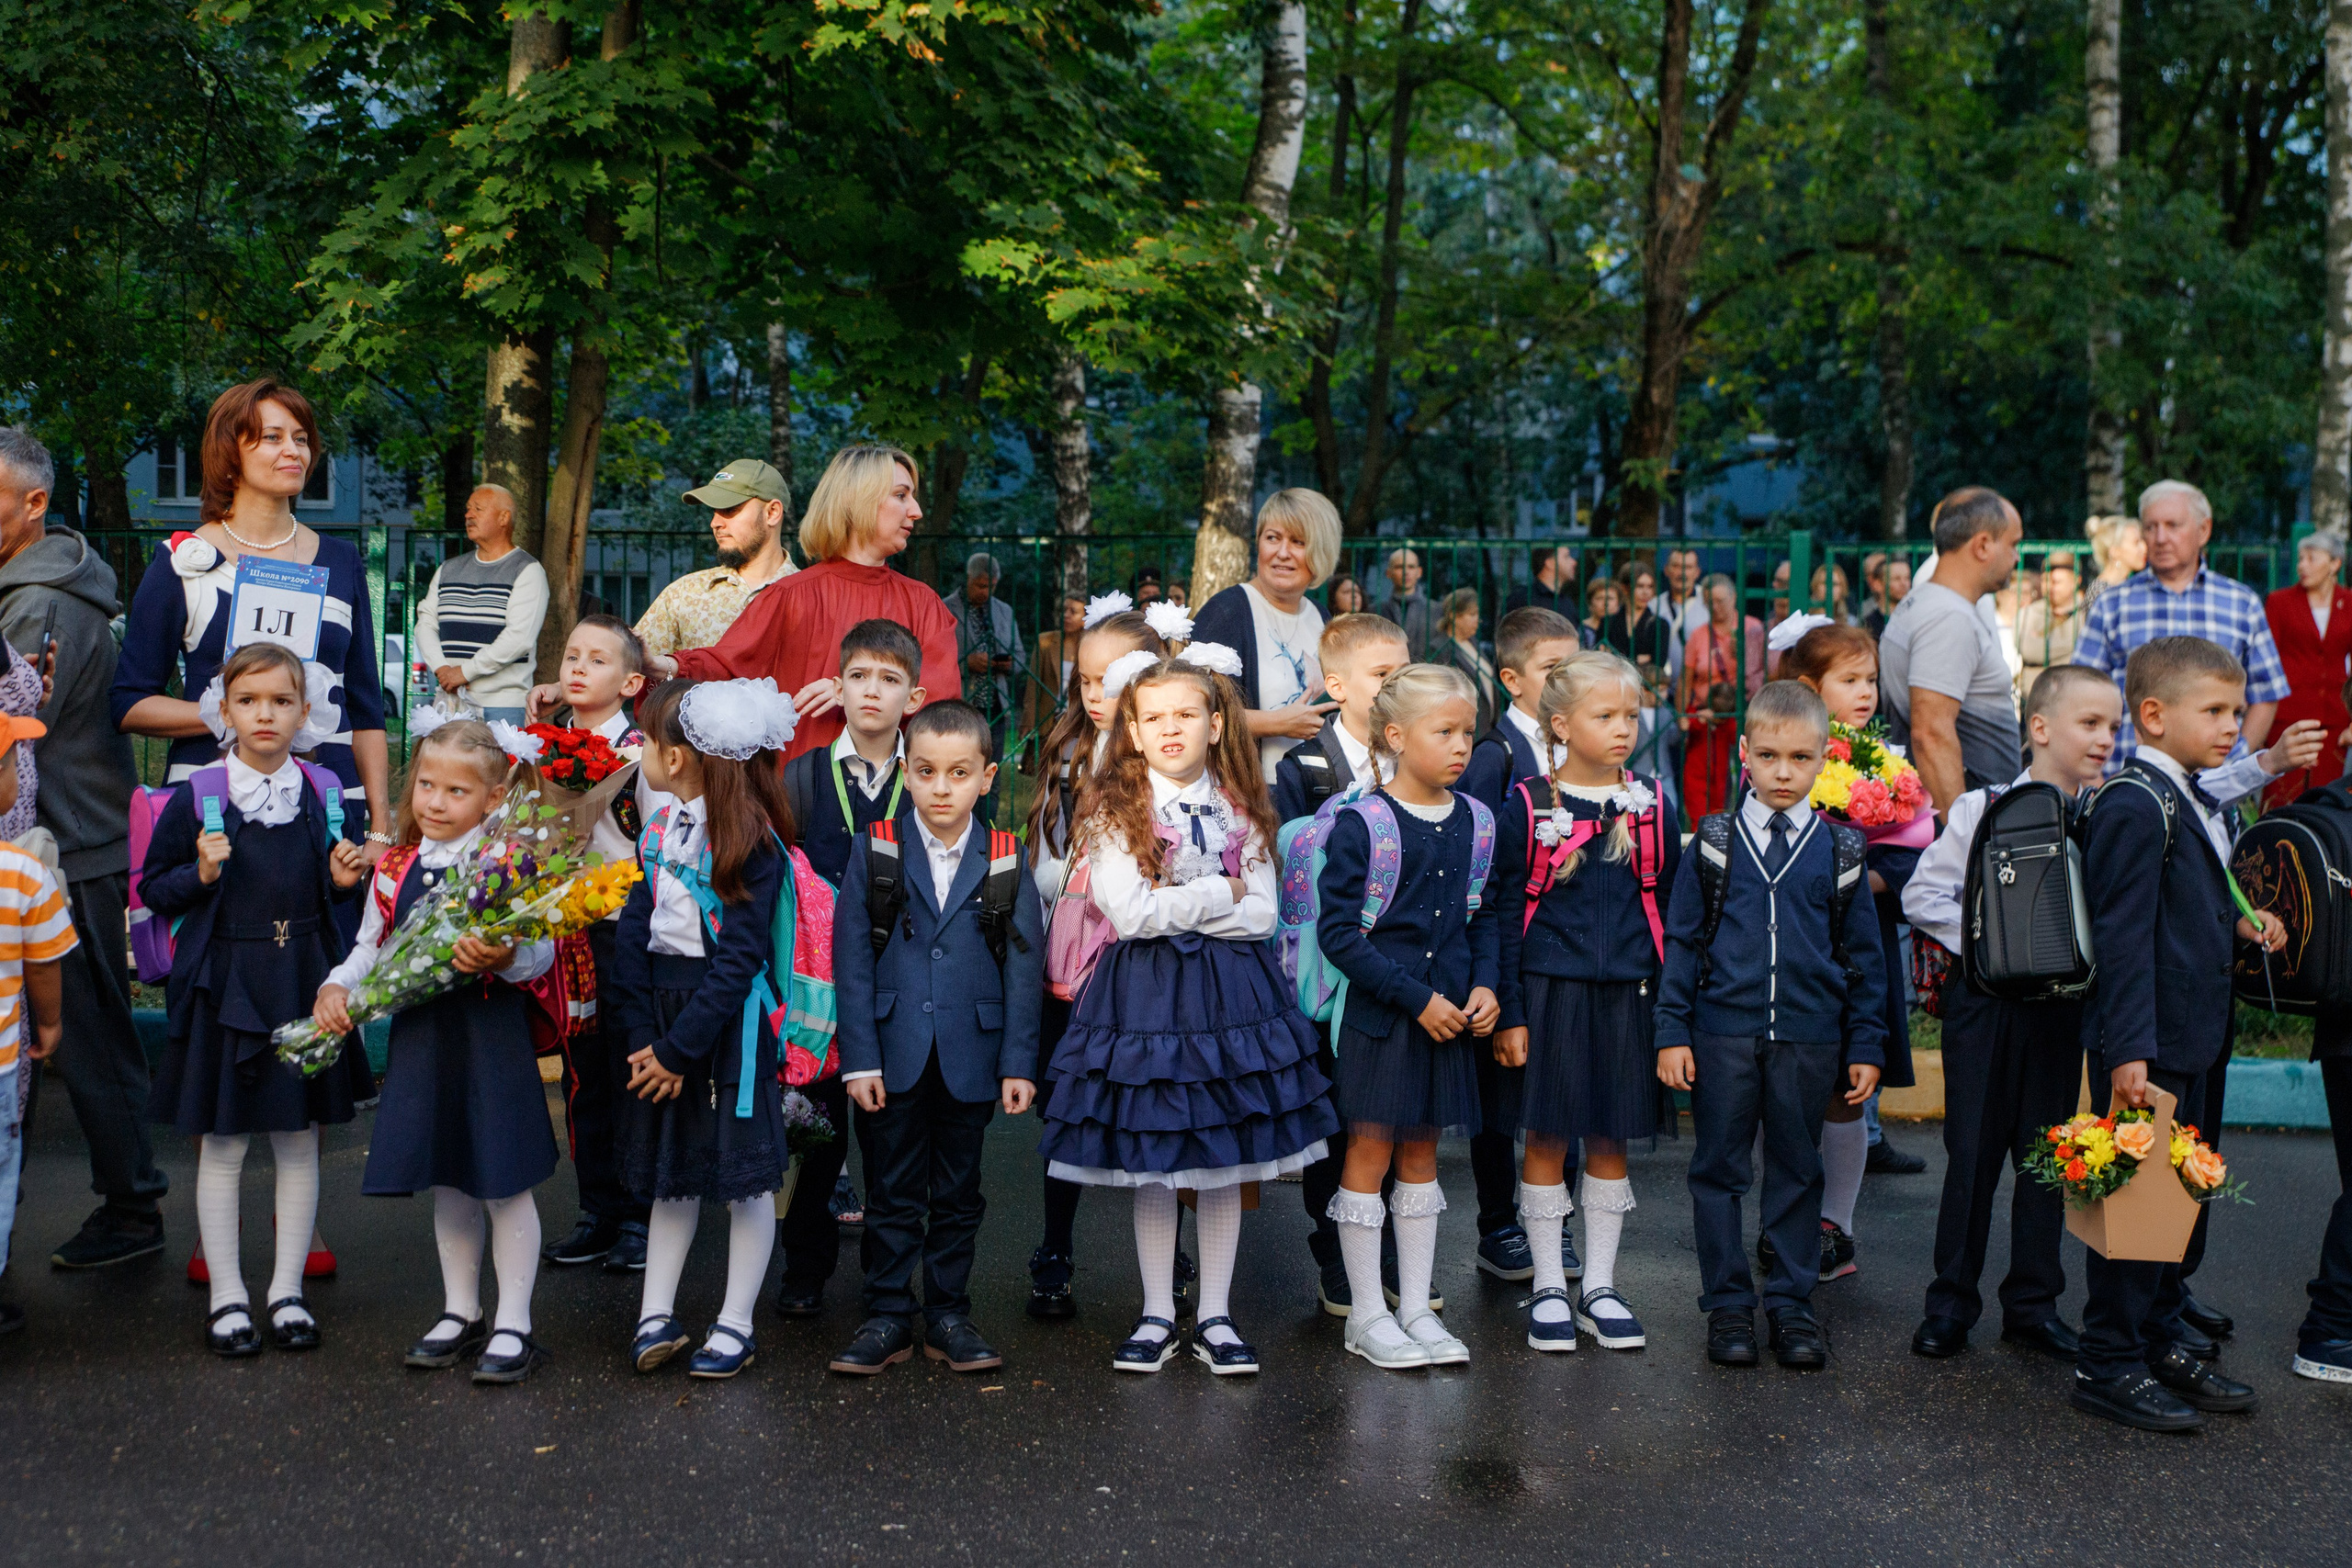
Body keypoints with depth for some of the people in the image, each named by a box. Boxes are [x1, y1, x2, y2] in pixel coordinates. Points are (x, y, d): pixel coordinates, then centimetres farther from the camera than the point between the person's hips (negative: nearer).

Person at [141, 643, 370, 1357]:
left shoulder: (323, 793, 3)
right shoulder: (196, 797, -5)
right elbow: (155, 890, 0)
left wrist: (345, 880, -5)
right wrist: (201, 875, -18)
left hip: (304, 986, 3)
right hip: (223, 987, -2)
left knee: (299, 1139, 8)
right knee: (222, 1143, 4)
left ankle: (287, 1290, 20)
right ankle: (226, 1294, 17)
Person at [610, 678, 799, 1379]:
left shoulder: (749, 839, -14)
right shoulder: (658, 828, 6)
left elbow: (739, 960, -16)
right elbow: (635, 933, 4)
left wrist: (681, 1046, -15)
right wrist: (642, 1035, -5)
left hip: (730, 1019, -6)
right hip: (663, 1007, 6)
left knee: (744, 1174, 4)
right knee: (671, 1170, 12)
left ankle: (736, 1324, 14)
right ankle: (655, 1315, 19)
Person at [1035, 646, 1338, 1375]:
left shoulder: (1240, 811, 4)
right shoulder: (1114, 812, -3)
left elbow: (1262, 916, -3)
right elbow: (1128, 912, -14)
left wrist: (1173, 907, -12)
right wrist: (1220, 893, -9)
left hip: (1230, 993, 2)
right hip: (1144, 995, -2)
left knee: (1226, 1162, 7)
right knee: (1152, 1164, 6)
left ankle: (1215, 1316, 18)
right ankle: (1157, 1316, 19)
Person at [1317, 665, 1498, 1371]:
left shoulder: (1475, 822, 5)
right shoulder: (1360, 823, -13)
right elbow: (1337, 930, -15)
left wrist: (1485, 985, -3)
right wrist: (1416, 998, -18)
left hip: (1449, 1010, 5)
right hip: (1378, 1011, -5)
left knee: (1421, 1154, 14)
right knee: (1369, 1152, 4)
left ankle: (1415, 1306, 23)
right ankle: (1366, 1314, 14)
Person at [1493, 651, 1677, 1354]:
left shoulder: (1651, 807, 5)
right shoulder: (1527, 808, -4)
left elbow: (1669, 910, 9)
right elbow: (1505, 915, -3)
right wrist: (1509, 1013, -7)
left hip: (1628, 994, 3)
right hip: (1550, 990, -3)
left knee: (1610, 1141, 10)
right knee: (1547, 1139, 4)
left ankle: (1599, 1287, 21)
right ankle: (1549, 1288, 17)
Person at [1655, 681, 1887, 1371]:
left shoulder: (1839, 850, 4)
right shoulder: (1712, 843, 1)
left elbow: (1861, 952, 9)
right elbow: (1682, 941, 4)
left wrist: (1866, 1045, 6)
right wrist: (1672, 1031, -1)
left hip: (1808, 1036, 1)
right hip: (1722, 1034, -1)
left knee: (1797, 1171, 9)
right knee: (1719, 1169, 5)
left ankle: (1792, 1304, 21)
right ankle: (1728, 1304, 17)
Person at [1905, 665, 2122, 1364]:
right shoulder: (1983, 809, -5)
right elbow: (1923, 894, -6)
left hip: (2062, 1001, 3)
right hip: (1985, 1000, -3)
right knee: (1973, 1149, 3)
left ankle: (2033, 1303, 21)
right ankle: (1951, 1301, 15)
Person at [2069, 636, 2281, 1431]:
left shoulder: (2186, 802, 13)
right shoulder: (2135, 807, -18)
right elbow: (2124, 934, -22)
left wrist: (2238, 922, 7)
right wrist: (2129, 1050, -25)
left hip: (2187, 1038, 10)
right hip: (2146, 1044, -10)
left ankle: (2160, 1342, 29)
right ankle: (2110, 1365, 7)